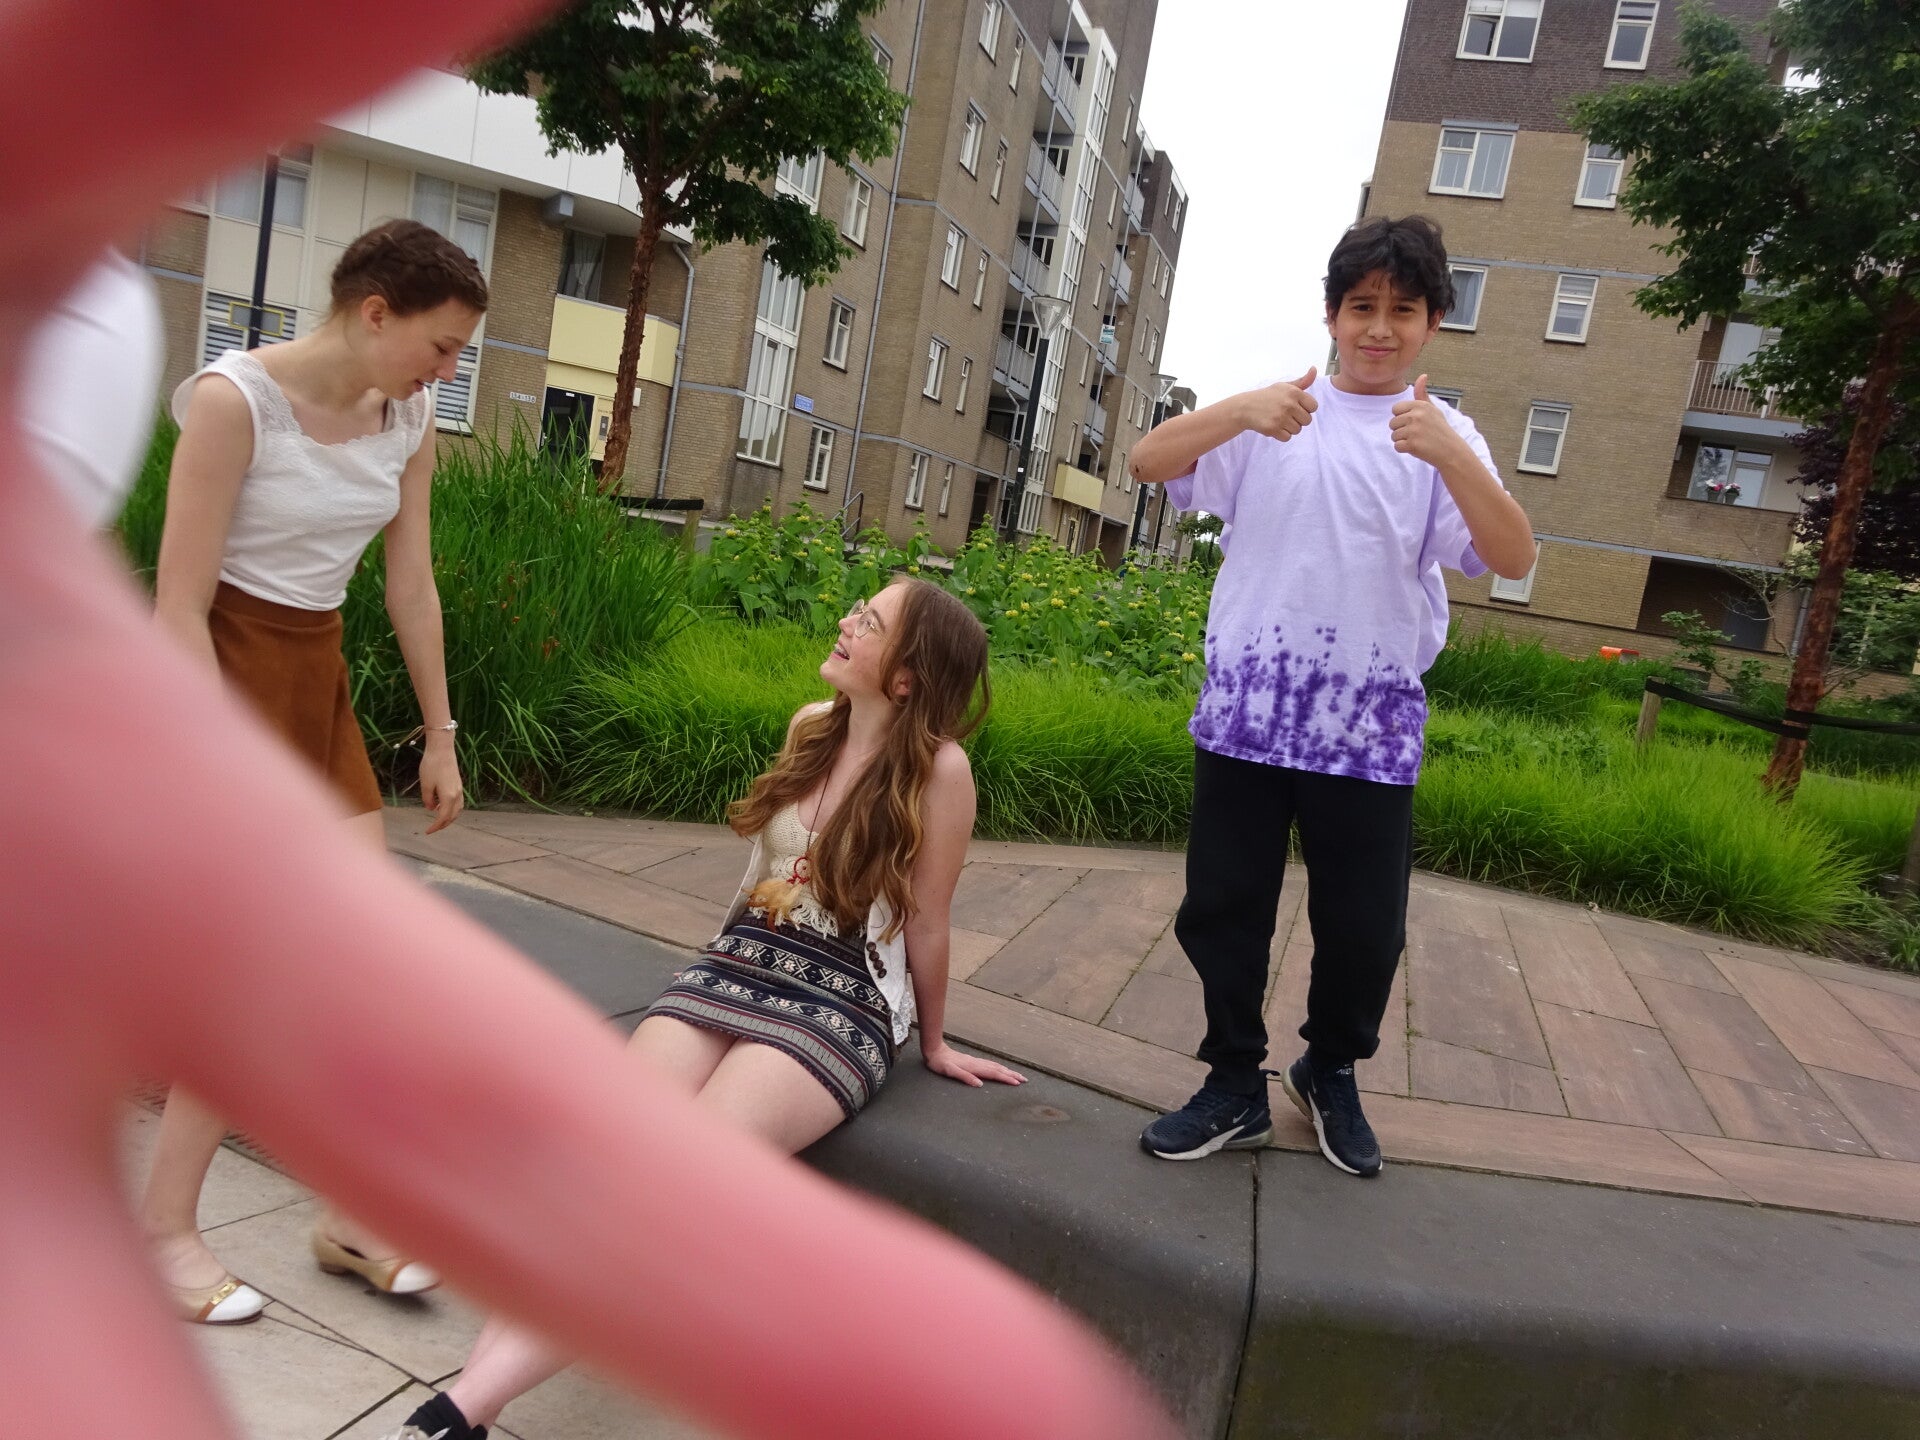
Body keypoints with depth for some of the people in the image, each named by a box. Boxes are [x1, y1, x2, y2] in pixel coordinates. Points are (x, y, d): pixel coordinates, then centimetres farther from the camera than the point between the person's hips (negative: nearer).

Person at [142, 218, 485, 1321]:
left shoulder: (408, 423, 1)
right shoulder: (235, 399, -18)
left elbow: (414, 591, 8)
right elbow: (181, 607, -19)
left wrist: (440, 737, 11)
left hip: (318, 680, 7)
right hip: (212, 675, -6)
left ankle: (354, 1217, 15)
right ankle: (165, 1225, 12)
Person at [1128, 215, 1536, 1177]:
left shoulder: (1447, 437, 6)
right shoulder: (1273, 416, 5)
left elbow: (1513, 559, -8)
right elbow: (1148, 463, -7)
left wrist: (1449, 454, -25)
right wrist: (1240, 410, -25)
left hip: (1371, 725, 0)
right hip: (1246, 707, 0)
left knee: (1364, 927, 7)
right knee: (1220, 908, 7)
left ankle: (1330, 1073, 35)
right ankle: (1236, 1088, 26)